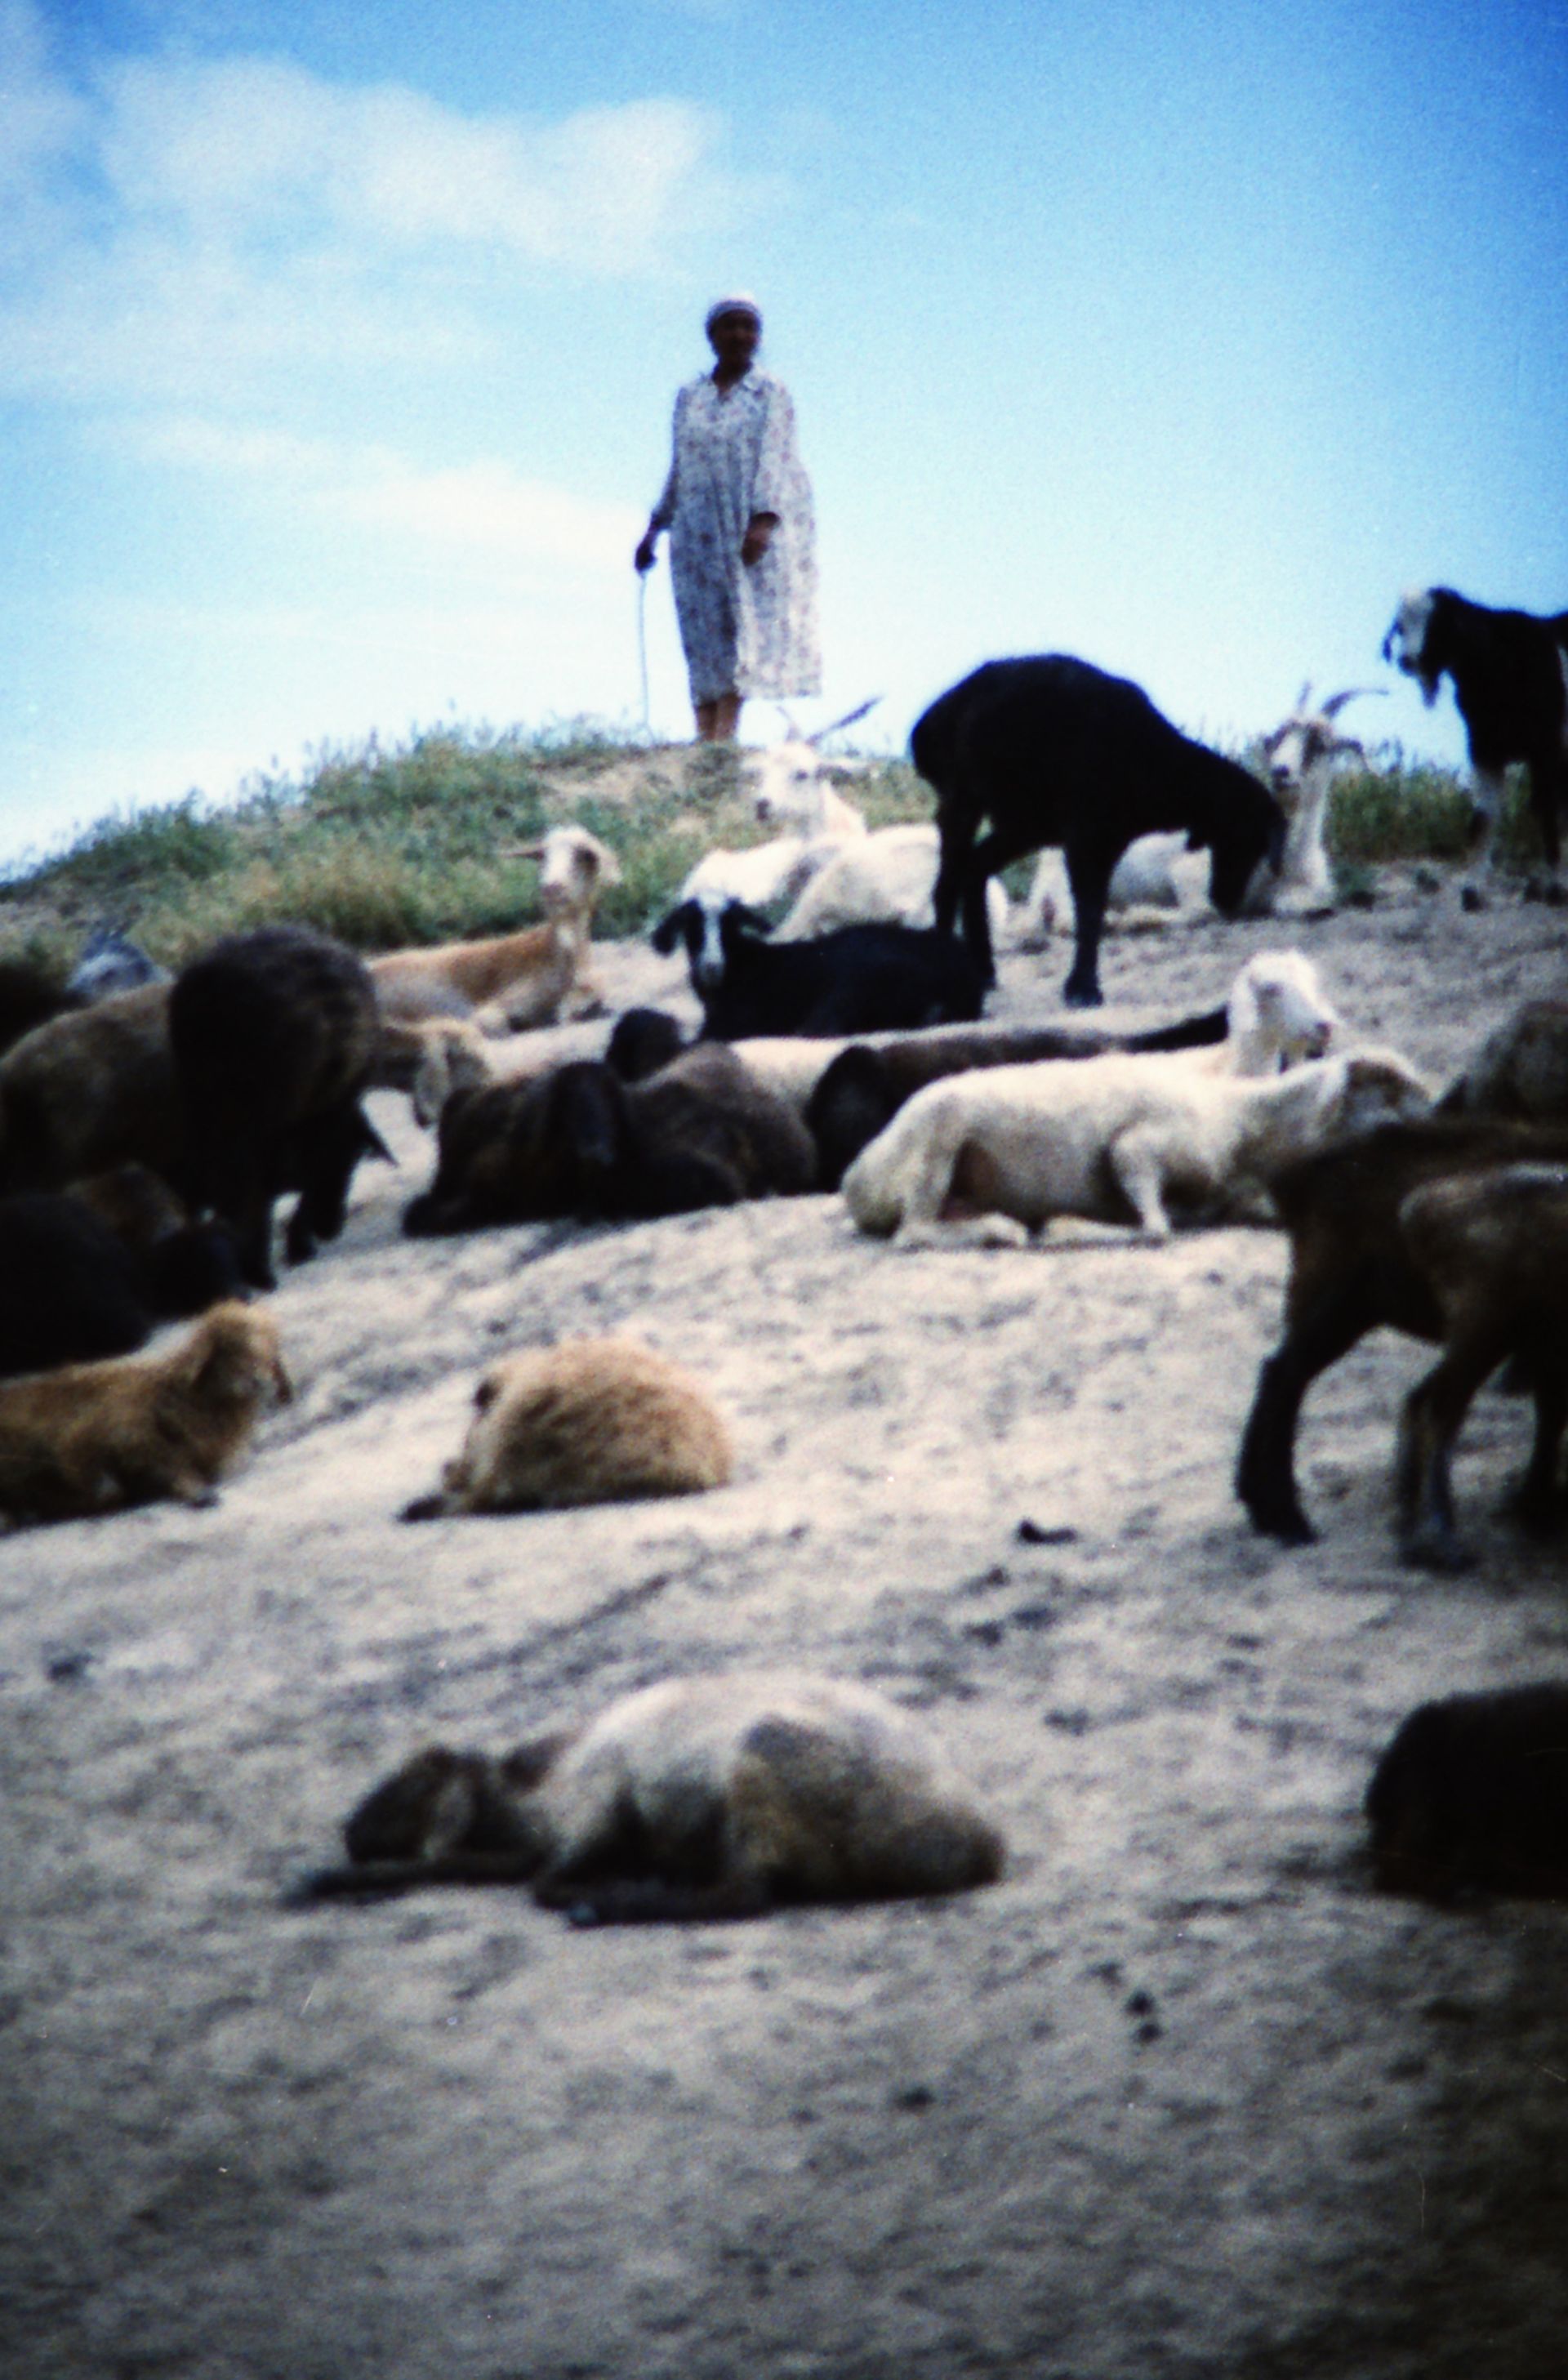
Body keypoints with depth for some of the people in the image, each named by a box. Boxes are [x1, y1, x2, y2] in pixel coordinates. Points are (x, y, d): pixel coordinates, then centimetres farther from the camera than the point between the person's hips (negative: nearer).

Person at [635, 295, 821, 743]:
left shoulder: (770, 394, 1)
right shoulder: (689, 397, 13)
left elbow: (774, 458, -10)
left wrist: (763, 522, -23)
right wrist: (654, 529, 14)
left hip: (756, 531, -4)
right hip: (700, 532, 4)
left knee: (745, 628, -12)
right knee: (705, 636, -3)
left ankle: (722, 738, -20)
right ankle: (705, 738, -8)